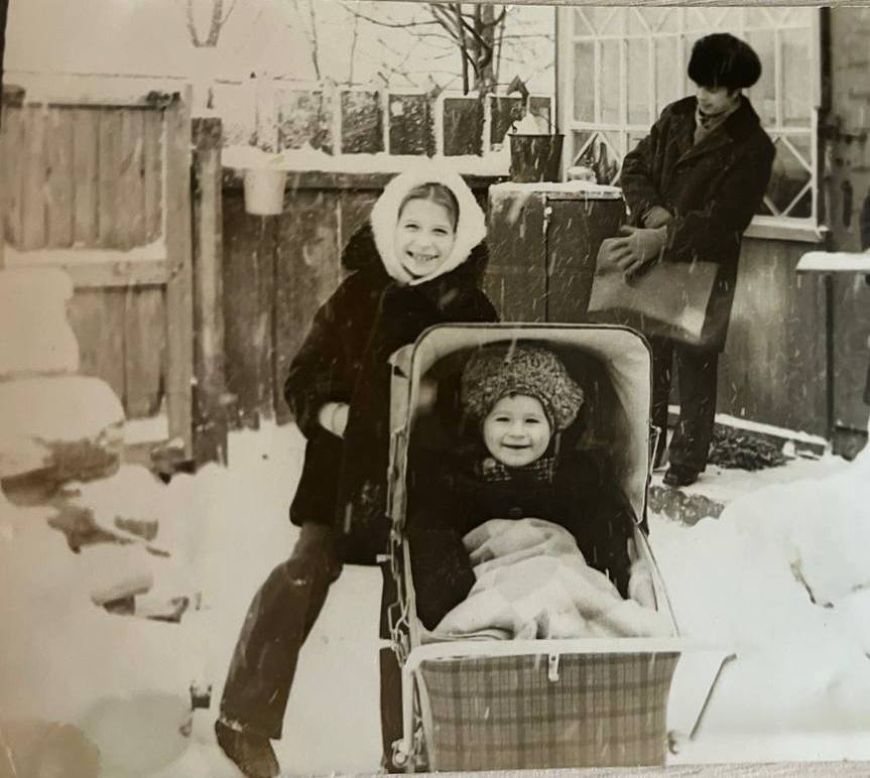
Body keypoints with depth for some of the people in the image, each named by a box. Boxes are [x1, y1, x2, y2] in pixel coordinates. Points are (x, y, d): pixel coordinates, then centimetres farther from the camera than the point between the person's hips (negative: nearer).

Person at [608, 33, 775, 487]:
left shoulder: (751, 148, -12)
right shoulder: (675, 117, 6)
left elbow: (722, 219, -19)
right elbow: (635, 168, 7)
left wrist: (663, 239, -28)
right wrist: (653, 213, -12)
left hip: (704, 266, -5)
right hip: (651, 258, 6)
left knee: (695, 364, 0)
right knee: (647, 356, 13)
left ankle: (685, 467, 8)